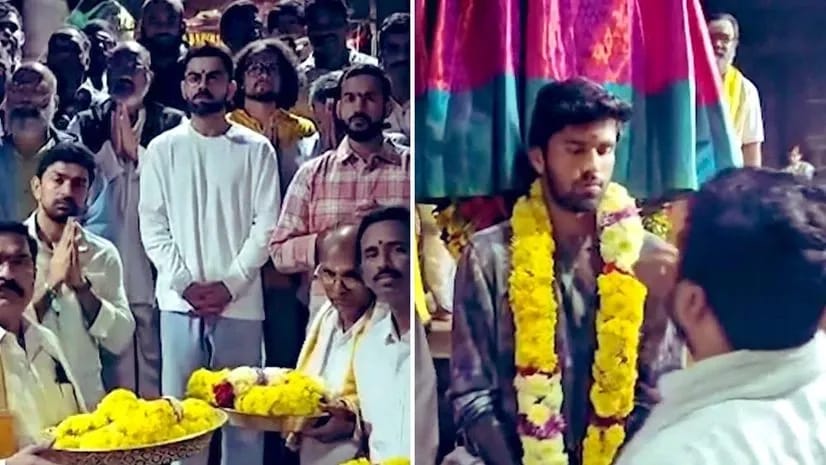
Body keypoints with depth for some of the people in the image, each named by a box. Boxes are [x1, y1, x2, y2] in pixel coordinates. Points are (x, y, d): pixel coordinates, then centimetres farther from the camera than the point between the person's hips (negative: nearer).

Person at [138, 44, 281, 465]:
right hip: (180, 300, 1)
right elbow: (152, 226, 3)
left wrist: (229, 285, -9)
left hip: (240, 301, -1)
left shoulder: (256, 150, 2)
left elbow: (266, 225, -1)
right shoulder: (162, 149, 6)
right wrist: (186, 284, -8)